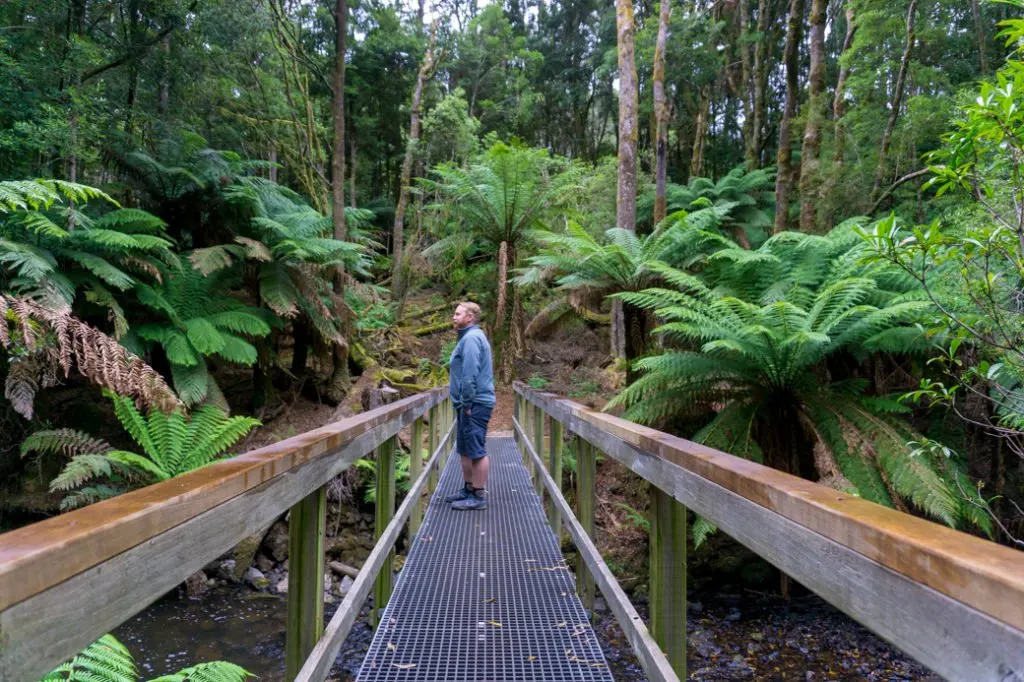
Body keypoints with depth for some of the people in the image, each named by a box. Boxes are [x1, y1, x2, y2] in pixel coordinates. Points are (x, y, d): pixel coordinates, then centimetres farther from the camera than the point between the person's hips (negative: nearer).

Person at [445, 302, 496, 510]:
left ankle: (479, 496, 1)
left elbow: (470, 374, -22)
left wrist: (467, 404, -18)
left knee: (476, 450, -5)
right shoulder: (469, 337, 18)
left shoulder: (471, 338, -15)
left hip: (474, 405, -11)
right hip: (469, 404, 11)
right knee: (465, 450, 16)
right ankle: (468, 489, 26)